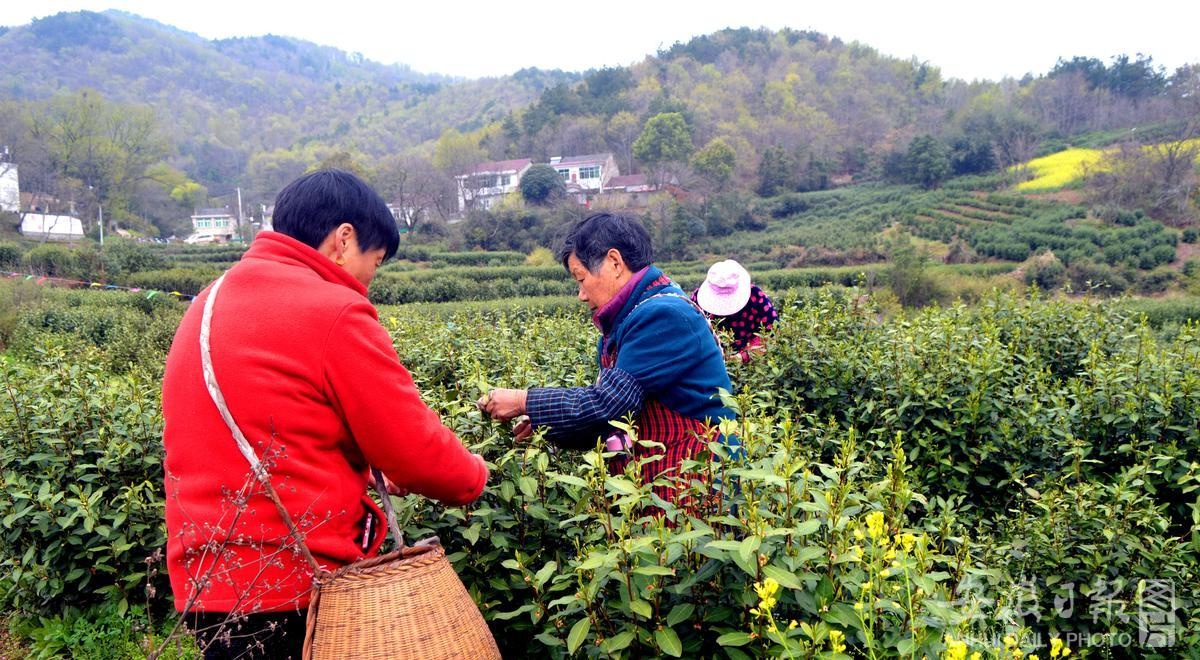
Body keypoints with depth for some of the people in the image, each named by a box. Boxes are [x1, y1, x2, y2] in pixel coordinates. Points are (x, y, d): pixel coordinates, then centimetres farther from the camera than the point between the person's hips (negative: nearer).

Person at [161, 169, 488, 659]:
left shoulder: (208, 306, 9)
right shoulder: (334, 311, -17)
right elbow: (416, 447, -13)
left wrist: (369, 473, 19)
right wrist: (472, 476, 7)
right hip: (302, 587, -8)